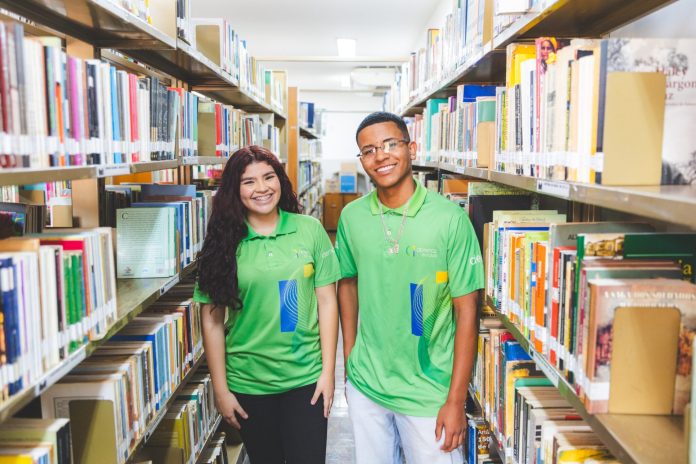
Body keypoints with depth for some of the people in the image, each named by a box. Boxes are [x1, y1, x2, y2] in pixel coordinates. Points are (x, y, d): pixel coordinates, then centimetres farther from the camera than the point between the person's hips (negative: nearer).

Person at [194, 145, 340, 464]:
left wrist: (328, 370, -3)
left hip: (306, 378, -1)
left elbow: (327, 302, -1)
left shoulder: (310, 229, -4)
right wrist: (220, 388, -2)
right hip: (247, 383, 1)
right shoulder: (224, 242, -5)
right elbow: (212, 319, -2)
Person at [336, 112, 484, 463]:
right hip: (365, 385, 4)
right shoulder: (352, 217, -3)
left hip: (428, 392, -3)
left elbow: (466, 313, -11)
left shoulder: (450, 218, -14)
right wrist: (349, 363, 8)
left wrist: (456, 401, -10)